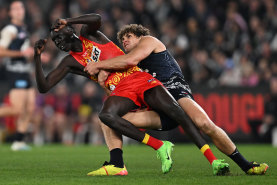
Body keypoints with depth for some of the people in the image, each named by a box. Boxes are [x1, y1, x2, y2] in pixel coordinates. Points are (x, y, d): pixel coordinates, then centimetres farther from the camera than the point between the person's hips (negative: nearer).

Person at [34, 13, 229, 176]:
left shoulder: (88, 35, 12)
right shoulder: (70, 62, 18)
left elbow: (96, 19, -13)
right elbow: (44, 86, 12)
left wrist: (67, 21, -8)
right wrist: (37, 57, 3)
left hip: (140, 79, -2)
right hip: (121, 91, 2)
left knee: (175, 111, -23)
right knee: (106, 115, -32)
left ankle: (214, 160, -27)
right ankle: (160, 146, -30)